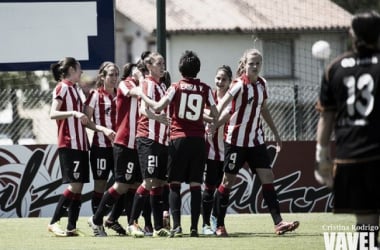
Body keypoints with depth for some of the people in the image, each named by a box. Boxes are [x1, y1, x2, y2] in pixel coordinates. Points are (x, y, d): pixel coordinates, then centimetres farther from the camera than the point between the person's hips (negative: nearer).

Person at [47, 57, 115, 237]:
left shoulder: (73, 89, 20)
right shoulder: (62, 88, -5)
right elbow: (53, 114, -16)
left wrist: (103, 129, 14)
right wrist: (73, 113, -29)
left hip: (80, 145, 9)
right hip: (69, 145, -9)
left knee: (78, 187, 4)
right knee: (74, 185, -14)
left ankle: (72, 227, 4)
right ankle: (54, 223, -9)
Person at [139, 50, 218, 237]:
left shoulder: (176, 88, -1)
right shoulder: (205, 89, 4)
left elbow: (157, 107, -10)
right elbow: (215, 114, 4)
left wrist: (142, 96, 6)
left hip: (179, 139, -2)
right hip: (198, 140, 2)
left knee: (174, 184, 3)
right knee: (195, 184, 4)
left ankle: (176, 226, -9)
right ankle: (194, 227, 0)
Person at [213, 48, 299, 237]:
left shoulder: (262, 84, 6)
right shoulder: (239, 85, -14)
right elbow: (220, 107, -19)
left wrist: (275, 133, 21)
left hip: (256, 140, 6)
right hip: (236, 140, -6)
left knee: (267, 177, -3)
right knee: (228, 181, 2)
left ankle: (278, 223, -6)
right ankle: (219, 225, 12)